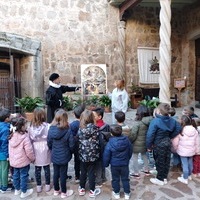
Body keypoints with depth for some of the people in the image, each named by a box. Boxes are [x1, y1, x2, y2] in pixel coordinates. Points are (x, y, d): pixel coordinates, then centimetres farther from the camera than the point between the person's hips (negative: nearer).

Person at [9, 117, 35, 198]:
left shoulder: (12, 136, -3)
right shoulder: (25, 137, -26)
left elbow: (10, 149, 8)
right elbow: (29, 151, -22)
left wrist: (11, 158, 20)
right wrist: (33, 158, -5)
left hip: (14, 160, 7)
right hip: (23, 161, -7)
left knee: (16, 175, 20)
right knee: (23, 176, 8)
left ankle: (17, 190, 38)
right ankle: (24, 192, 22)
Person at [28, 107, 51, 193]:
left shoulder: (31, 127, -9)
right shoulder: (47, 126, -18)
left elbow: (30, 139, -1)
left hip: (36, 150, 2)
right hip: (45, 149, -1)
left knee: (37, 168, 15)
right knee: (46, 168, 14)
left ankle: (39, 186, 27)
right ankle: (47, 185, 27)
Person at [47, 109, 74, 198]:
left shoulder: (51, 129, -10)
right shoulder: (68, 131, -22)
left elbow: (49, 144, -1)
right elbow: (71, 145, -15)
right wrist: (70, 152, 6)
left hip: (54, 156, 4)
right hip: (64, 156, -4)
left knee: (56, 173, 19)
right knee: (63, 174, 11)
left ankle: (56, 190, 38)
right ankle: (64, 192, 28)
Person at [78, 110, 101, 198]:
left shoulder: (80, 129, -8)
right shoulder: (94, 128, -15)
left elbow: (78, 141, -1)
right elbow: (97, 141, -9)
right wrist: (97, 152, 4)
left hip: (83, 154, 2)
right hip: (93, 154, -2)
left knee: (83, 172, 17)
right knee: (91, 172, 10)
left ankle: (82, 189, 32)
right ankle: (92, 191, 22)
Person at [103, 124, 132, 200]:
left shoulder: (110, 143, -20)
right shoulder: (126, 140, -11)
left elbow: (106, 155, -13)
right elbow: (130, 151, 4)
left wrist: (106, 164, 4)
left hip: (114, 165, -2)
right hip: (125, 164, 2)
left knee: (115, 179, 16)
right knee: (125, 179, 17)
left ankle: (116, 193, 30)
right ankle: (127, 193, 28)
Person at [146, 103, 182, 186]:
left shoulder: (155, 121, -24)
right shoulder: (171, 120, -4)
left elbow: (150, 135, -24)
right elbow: (178, 128, 7)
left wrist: (148, 146, -11)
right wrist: (170, 137, 12)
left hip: (159, 145, -6)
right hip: (168, 143, 6)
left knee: (160, 162, 10)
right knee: (166, 161, 18)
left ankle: (160, 179, 26)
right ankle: (164, 178, 34)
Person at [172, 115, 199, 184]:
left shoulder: (180, 131, -21)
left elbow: (175, 142, -12)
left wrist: (176, 148, 7)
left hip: (183, 151, -5)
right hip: (191, 151, 5)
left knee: (185, 164, 6)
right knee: (190, 163, 21)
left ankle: (185, 179, 18)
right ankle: (189, 175, 40)